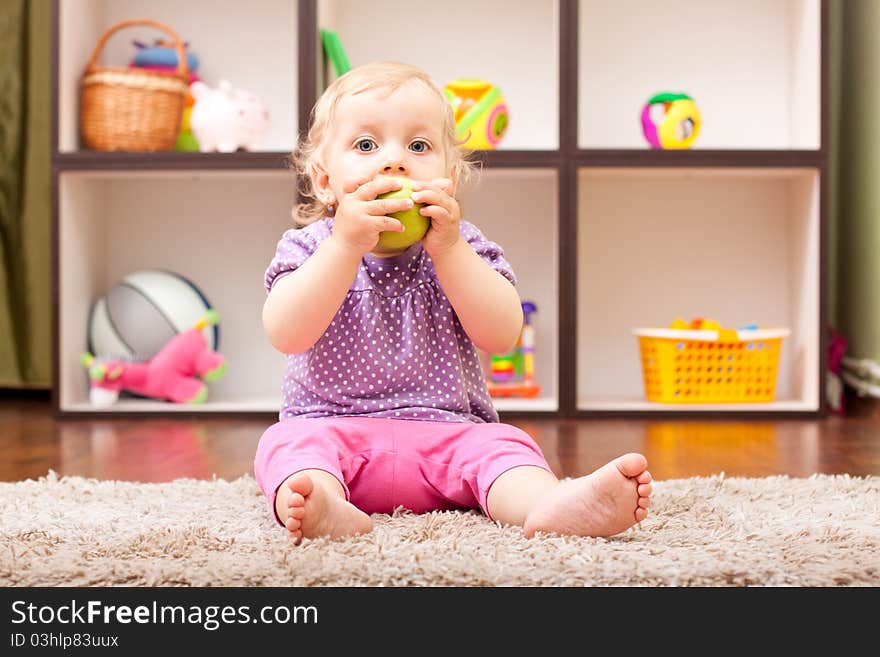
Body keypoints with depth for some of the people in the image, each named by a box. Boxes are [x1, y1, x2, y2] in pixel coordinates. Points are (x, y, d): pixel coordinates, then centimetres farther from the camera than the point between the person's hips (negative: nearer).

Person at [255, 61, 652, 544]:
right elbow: (286, 335, -16)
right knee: (289, 442, -28)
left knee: (498, 444, -24)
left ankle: (548, 503, -51)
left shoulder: (463, 246, 6)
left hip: (448, 435, 1)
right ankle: (321, 504, -57)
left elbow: (502, 335, -9)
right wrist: (347, 244, -24)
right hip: (332, 427, -1)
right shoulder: (311, 245, 2)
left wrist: (448, 248, -17)